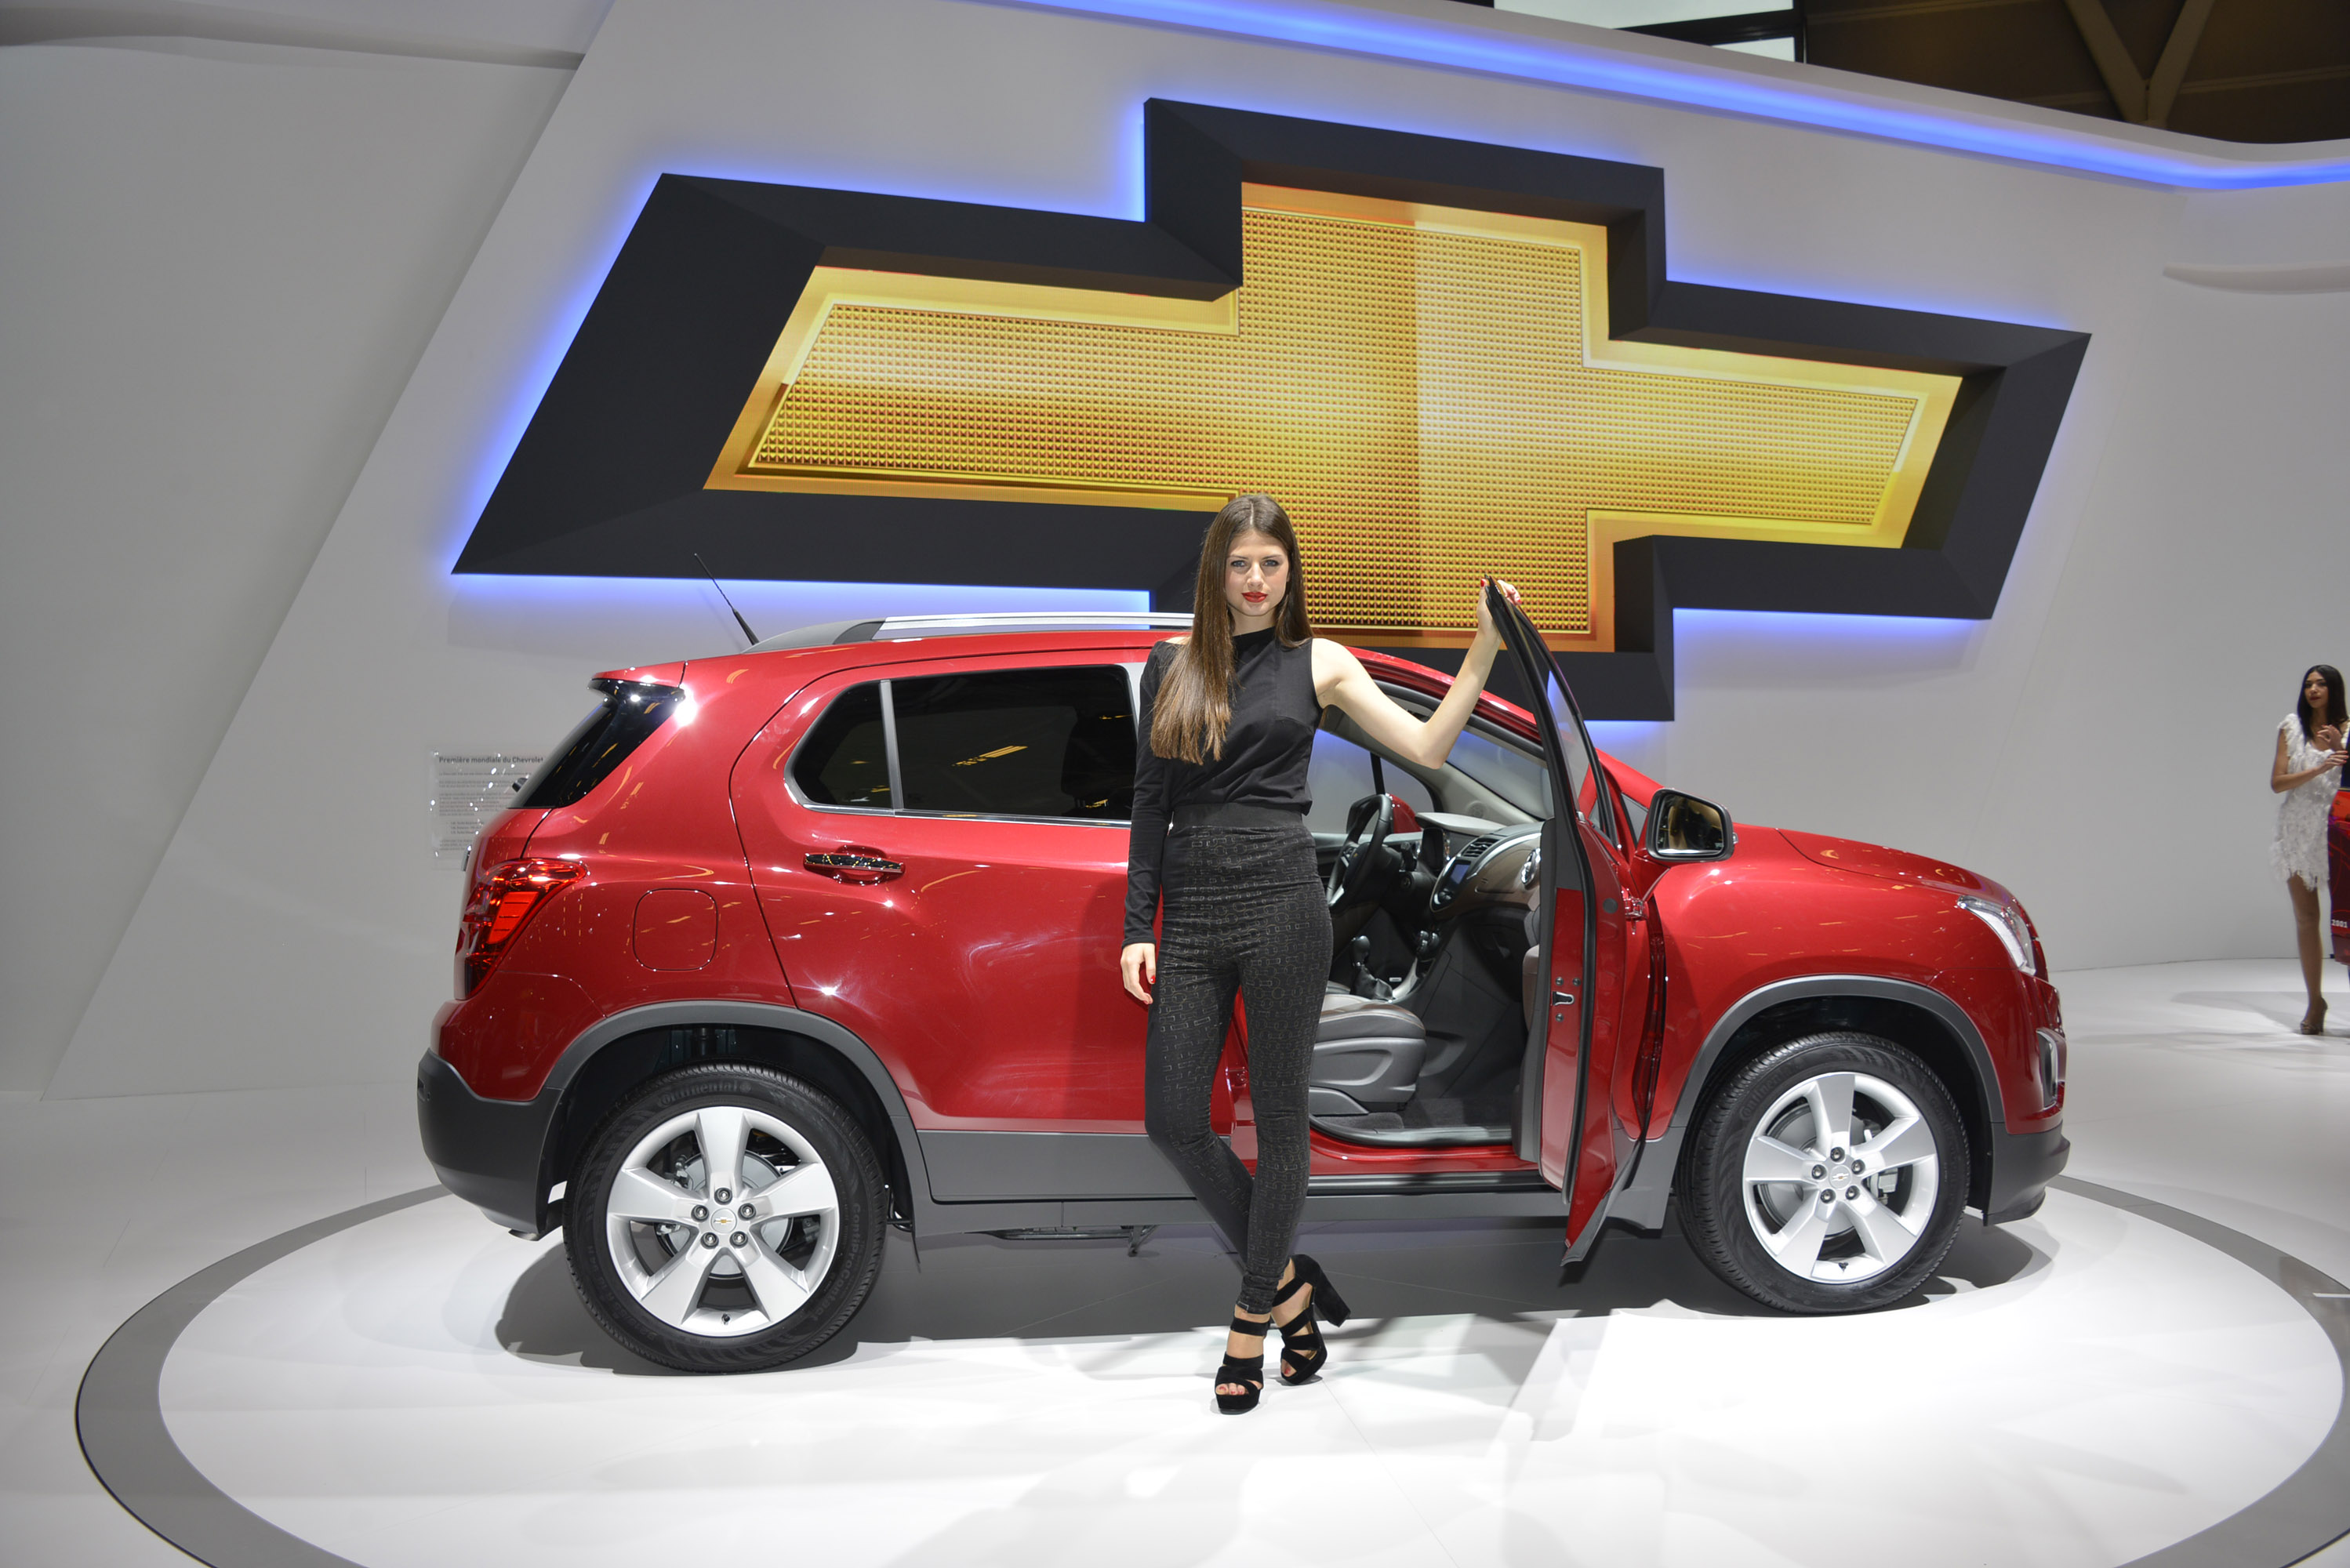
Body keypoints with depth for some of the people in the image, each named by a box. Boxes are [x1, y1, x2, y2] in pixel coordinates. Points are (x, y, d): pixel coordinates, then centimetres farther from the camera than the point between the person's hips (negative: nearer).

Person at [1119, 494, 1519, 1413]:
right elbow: (1150, 802, 10)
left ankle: (1254, 1316, 21)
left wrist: (1484, 650, -5)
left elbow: (1427, 747, 2)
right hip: (1191, 914, 3)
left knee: (1278, 1118, 4)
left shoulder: (1317, 664, 6)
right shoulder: (1172, 664, 11)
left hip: (1281, 905, -3)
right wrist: (1138, 927, 5)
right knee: (1172, 1120, 0)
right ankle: (1288, 1283, 19)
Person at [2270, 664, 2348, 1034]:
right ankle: (2315, 1001, 16)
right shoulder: (2291, 728, 5)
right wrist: (2319, 769, -15)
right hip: (2299, 832, 1)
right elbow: (2277, 782, -3)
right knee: (2306, 918, 5)